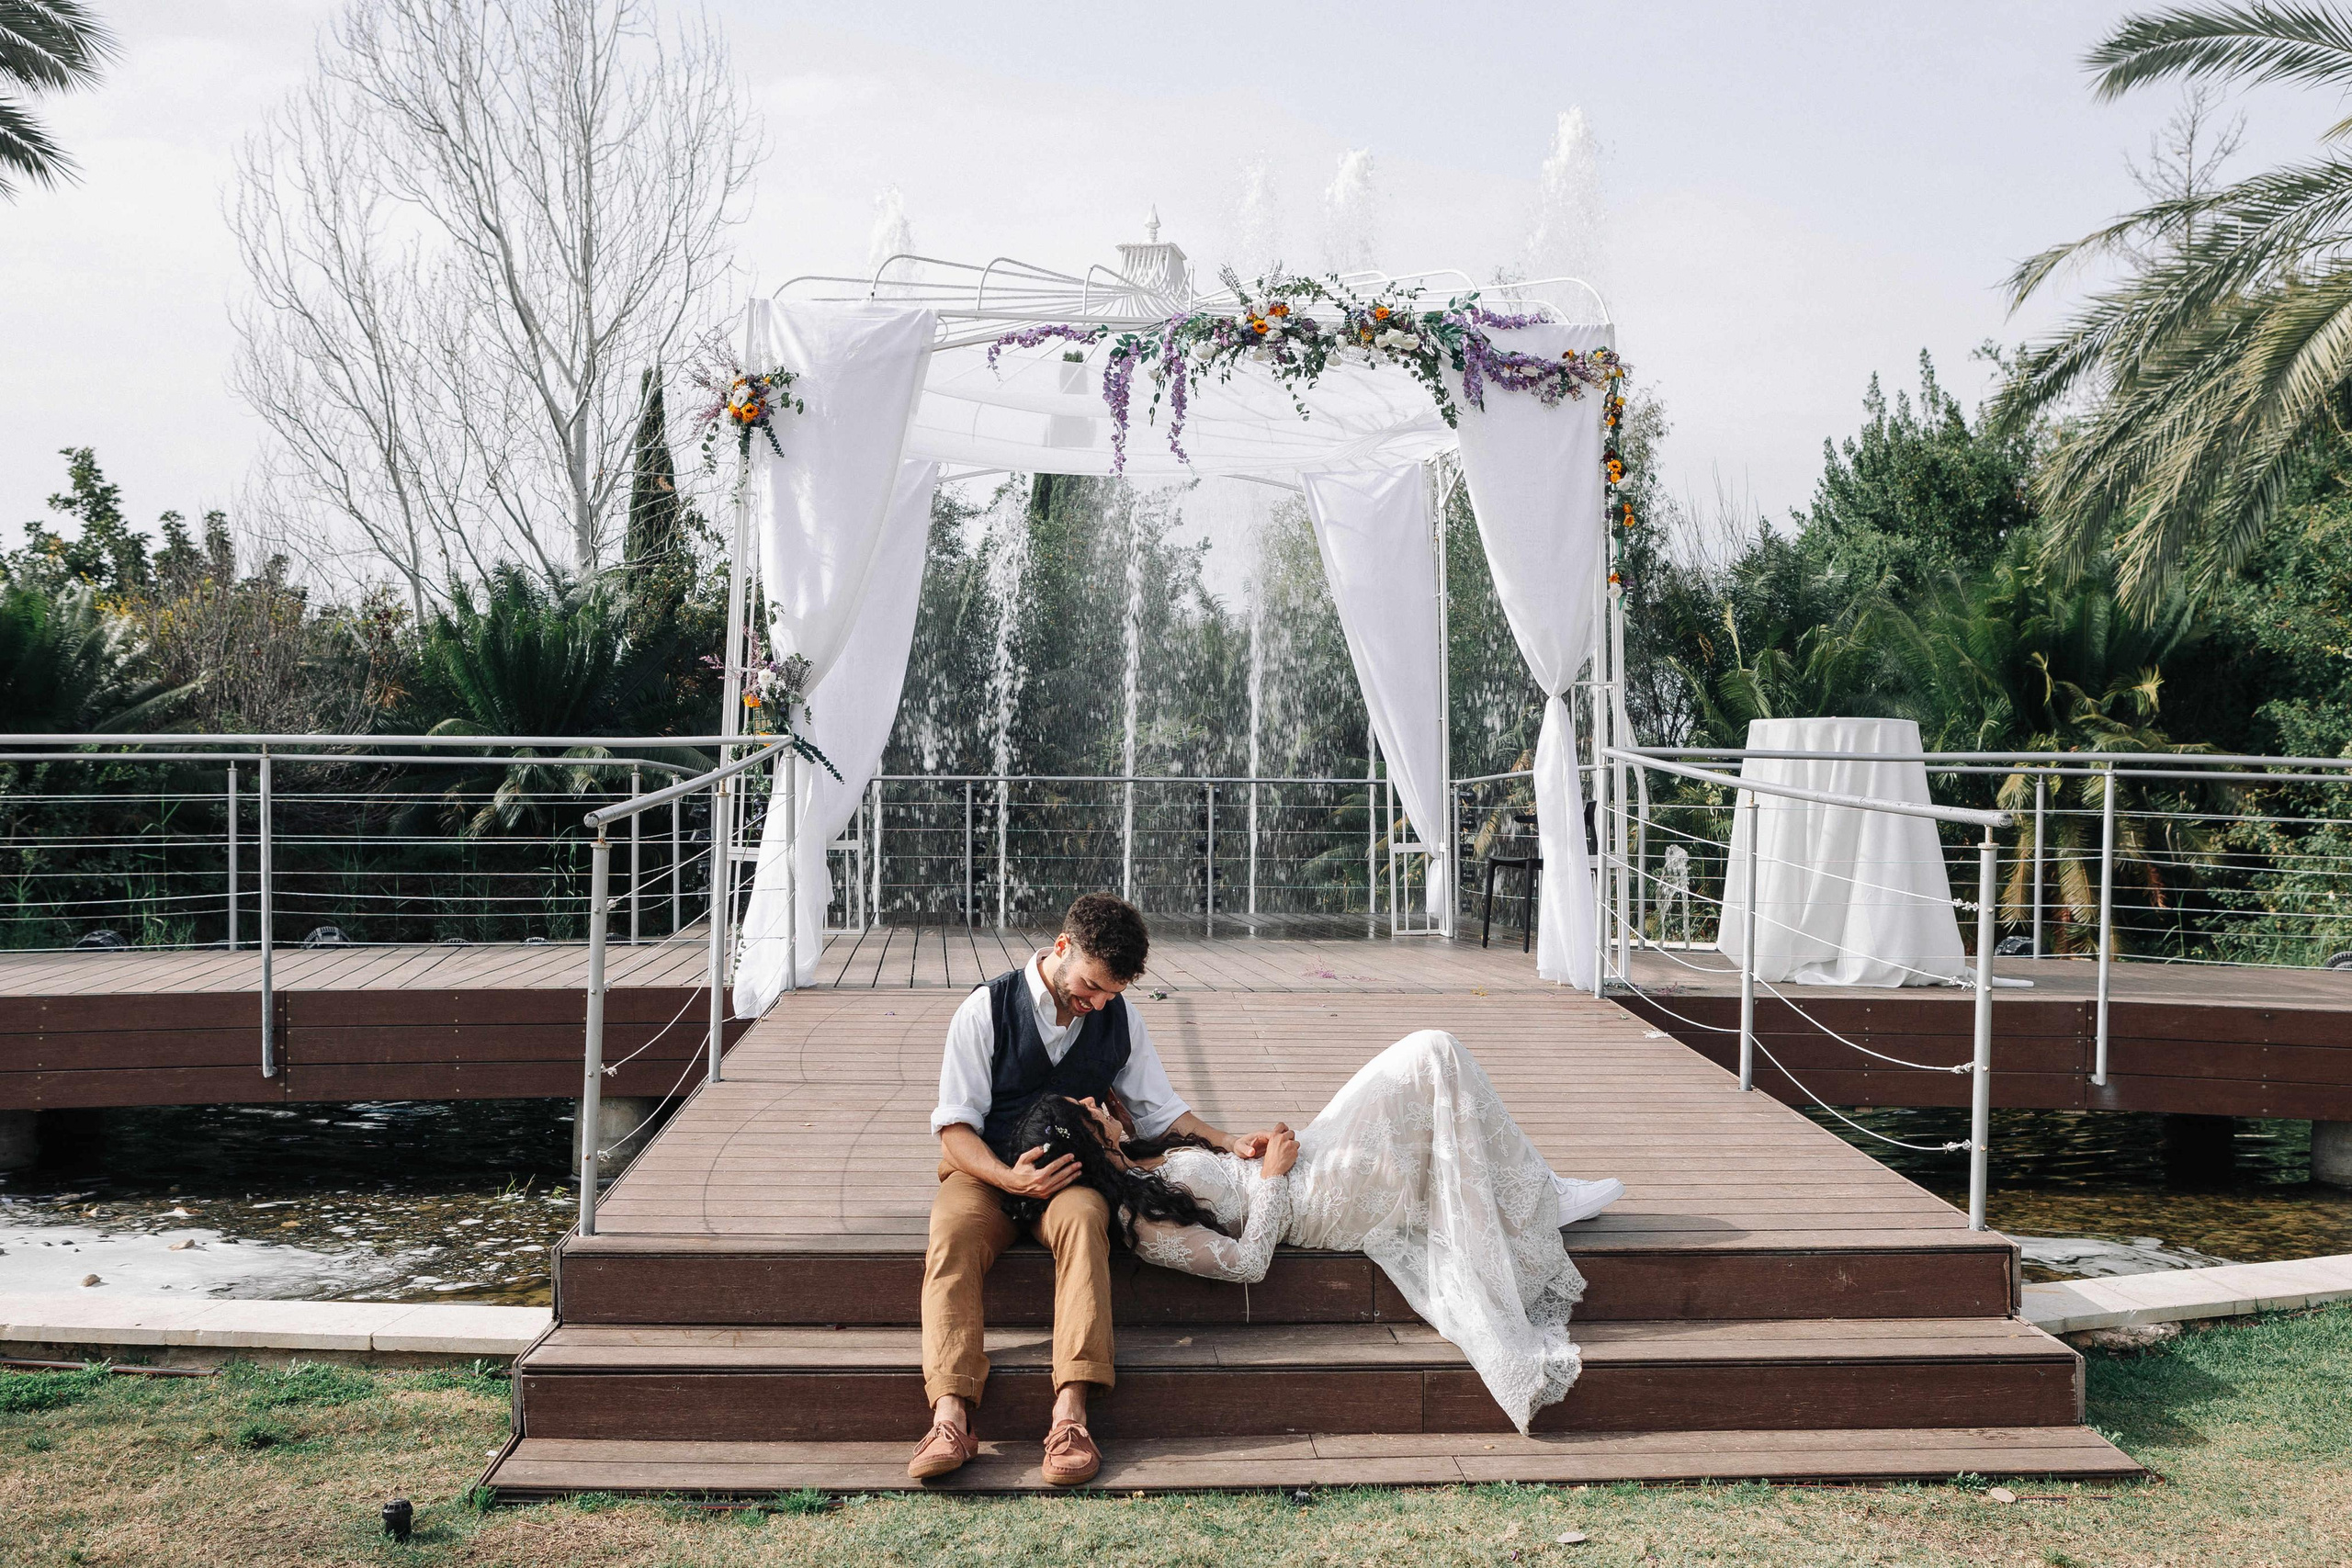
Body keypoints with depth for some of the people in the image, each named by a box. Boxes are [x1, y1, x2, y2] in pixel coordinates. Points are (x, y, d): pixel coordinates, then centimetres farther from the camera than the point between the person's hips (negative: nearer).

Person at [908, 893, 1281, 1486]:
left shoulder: (1119, 1016, 5)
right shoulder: (986, 1010, -6)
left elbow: (1158, 1109, 15)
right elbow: (954, 1126, -6)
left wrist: (1228, 1144, 0)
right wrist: (1009, 1177, -23)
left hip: (1070, 1174, 1)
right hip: (986, 1170, -1)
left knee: (1082, 1219, -35)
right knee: (952, 1233, -35)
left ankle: (1070, 1414, -47)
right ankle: (950, 1415, -47)